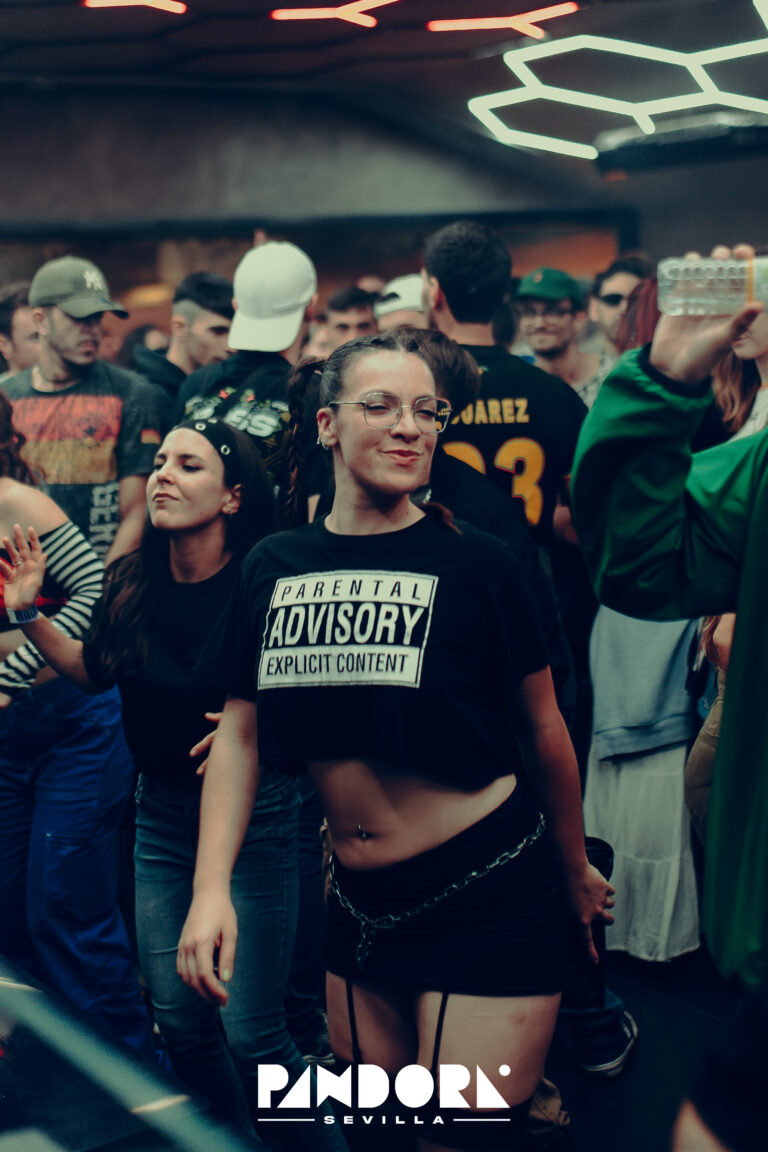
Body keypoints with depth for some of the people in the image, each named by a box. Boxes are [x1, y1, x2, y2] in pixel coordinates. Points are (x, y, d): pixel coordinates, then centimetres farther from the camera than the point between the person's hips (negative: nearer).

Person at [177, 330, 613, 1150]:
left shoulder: (475, 563, -9)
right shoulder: (273, 567, 1)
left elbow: (544, 726, 0)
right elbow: (241, 732, 6)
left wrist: (576, 871, 10)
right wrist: (211, 885, -3)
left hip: (485, 891, -4)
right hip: (360, 899, 5)